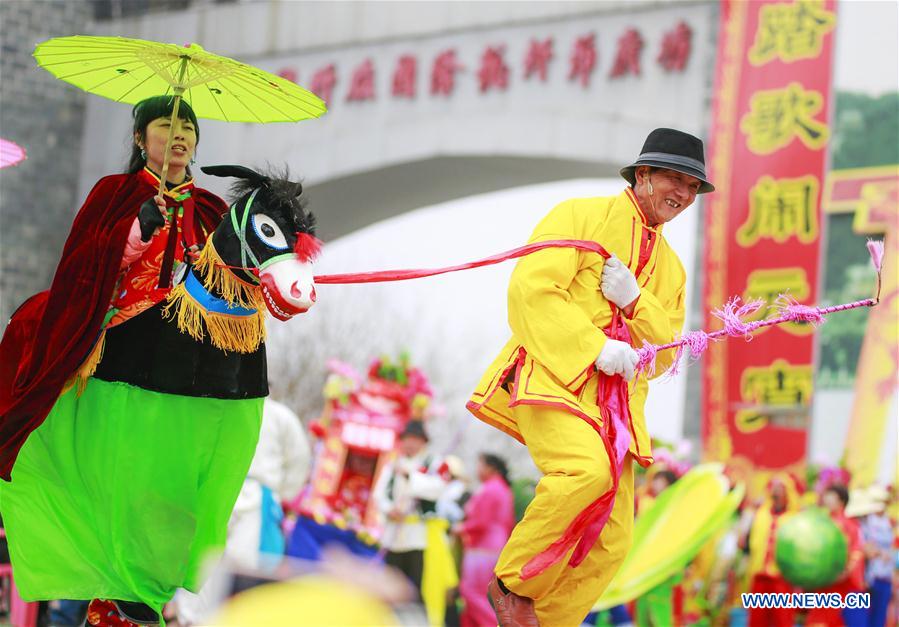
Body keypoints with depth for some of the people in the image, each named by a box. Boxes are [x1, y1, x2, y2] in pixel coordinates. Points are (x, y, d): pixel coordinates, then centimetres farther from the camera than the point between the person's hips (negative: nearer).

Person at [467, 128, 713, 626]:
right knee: (587, 470, -34)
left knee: (610, 542, -3)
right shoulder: (582, 216, 5)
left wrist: (633, 301, -3)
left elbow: (664, 352, 17)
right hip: (552, 374, -7)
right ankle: (513, 584, -14)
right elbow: (532, 289, -8)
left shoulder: (669, 268, 24)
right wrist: (596, 347, -17)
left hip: (614, 400, 7)